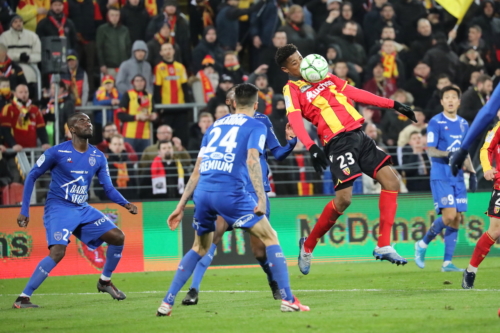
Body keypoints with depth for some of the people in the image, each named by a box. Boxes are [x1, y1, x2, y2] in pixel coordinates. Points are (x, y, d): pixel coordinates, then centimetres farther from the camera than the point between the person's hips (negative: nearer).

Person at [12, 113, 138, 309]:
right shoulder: (57, 152, -11)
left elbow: (108, 188, 8)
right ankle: (23, 298, -20)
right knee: (58, 252, -26)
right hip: (59, 209, -6)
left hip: (83, 209, 6)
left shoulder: (98, 157, 4)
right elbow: (32, 176, -2)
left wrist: (125, 204, -11)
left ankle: (105, 281, 24)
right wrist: (24, 211, -7)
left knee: (118, 237, 1)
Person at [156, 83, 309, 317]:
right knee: (270, 238, 7)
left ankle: (167, 303, 16)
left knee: (200, 248, 23)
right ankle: (288, 300, -1)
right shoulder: (256, 126, 9)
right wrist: (261, 198, -14)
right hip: (230, 192, -5)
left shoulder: (215, 126, 25)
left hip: (202, 192, 5)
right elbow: (252, 160, -9)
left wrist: (181, 205, 25)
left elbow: (197, 171, 23)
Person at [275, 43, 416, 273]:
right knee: (344, 198, -15)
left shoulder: (324, 77, 19)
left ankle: (383, 246, 0)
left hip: (358, 135, 7)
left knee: (391, 181, -3)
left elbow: (355, 93, 21)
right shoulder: (292, 90, -1)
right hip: (338, 142, -7)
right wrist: (311, 147, -33)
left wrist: (393, 105, 19)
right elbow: (295, 119, -16)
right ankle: (308, 245, 6)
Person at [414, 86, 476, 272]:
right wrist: (447, 154, -27)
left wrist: (472, 172, 13)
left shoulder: (463, 124, 13)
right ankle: (422, 244, 3)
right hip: (441, 177, -6)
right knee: (449, 215, -17)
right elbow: (430, 150, -10)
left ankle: (447, 262, 4)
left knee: (457, 219, 1)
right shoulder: (436, 123, -6)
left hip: (458, 178, 6)